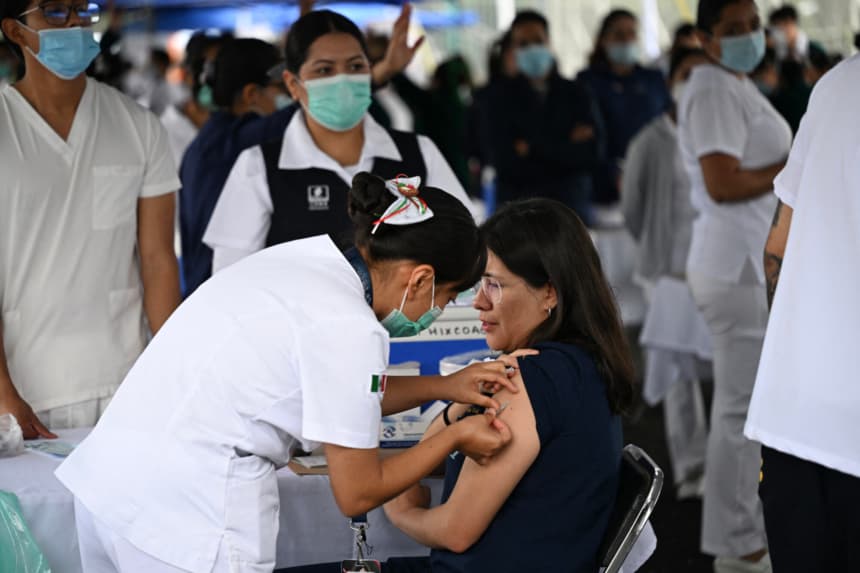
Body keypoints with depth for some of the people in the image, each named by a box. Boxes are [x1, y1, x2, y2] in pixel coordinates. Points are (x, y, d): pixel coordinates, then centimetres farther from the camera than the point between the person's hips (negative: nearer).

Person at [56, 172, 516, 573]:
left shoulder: (301, 262, 8)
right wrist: (456, 438, 5)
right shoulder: (349, 329, -15)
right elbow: (358, 493, -6)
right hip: (186, 518, -9)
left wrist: (442, 387, 19)